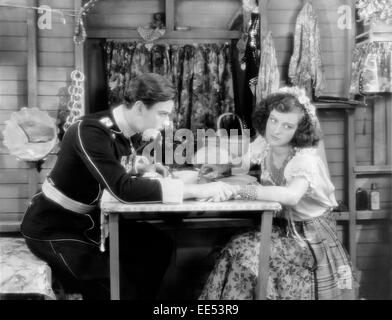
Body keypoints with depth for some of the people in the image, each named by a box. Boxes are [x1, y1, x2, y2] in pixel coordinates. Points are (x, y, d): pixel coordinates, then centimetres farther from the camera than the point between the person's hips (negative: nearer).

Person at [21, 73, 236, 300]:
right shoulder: (91, 131, -29)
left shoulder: (121, 130, -3)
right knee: (119, 290, -20)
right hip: (54, 227, -8)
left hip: (89, 220, 8)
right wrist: (199, 190, -40)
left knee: (159, 245, 2)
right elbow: (124, 189, -39)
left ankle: (143, 296, 18)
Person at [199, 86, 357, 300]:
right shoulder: (264, 144, -4)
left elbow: (291, 196, -41)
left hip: (311, 240, -5)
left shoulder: (306, 159, -23)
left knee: (247, 252, -24)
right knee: (237, 250, -19)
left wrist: (239, 189, -47)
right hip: (281, 229, 6)